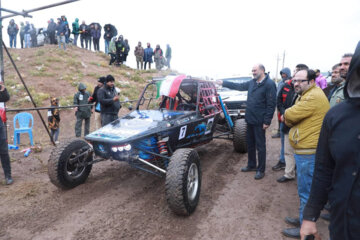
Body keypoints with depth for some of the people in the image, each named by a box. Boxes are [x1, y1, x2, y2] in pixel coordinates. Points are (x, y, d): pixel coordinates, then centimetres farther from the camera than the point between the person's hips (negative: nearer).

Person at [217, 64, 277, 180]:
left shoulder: (269, 84, -15)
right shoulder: (252, 82, 9)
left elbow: (271, 104, -17)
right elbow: (239, 86, 22)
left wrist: (267, 121, -19)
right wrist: (223, 83, 22)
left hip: (259, 122, -8)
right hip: (250, 119, 8)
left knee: (260, 146, 3)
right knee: (250, 144, 18)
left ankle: (261, 170, 18)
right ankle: (251, 165, 34)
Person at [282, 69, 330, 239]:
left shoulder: (314, 97, -19)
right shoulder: (305, 95, 15)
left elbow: (289, 115, -22)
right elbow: (289, 118, 16)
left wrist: (287, 115, -1)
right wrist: (290, 119, -5)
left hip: (308, 152, -10)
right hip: (303, 149, 10)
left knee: (306, 191, 1)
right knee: (304, 189, 21)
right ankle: (303, 219, 36)